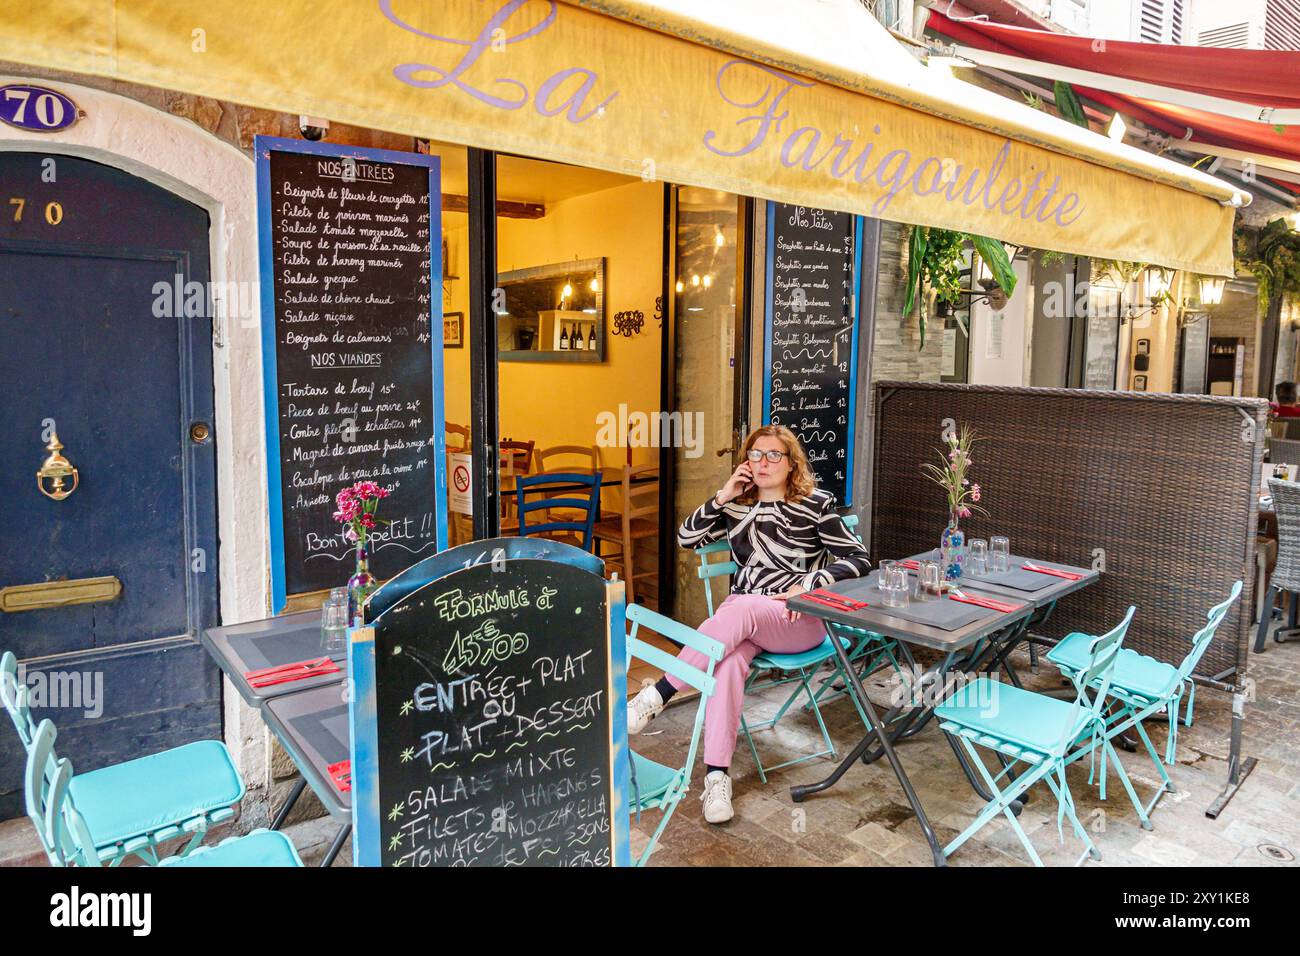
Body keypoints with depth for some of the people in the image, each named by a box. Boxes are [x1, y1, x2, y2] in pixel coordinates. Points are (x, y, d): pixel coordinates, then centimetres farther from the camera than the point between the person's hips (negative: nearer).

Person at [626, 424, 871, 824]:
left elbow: (858, 559, -3)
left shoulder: (816, 504, 0)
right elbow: (686, 539, 9)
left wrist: (809, 584, -17)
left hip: (798, 620, -3)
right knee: (729, 659, -32)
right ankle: (716, 775, -31)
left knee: (742, 607, -37)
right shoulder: (738, 505, 13)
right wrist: (722, 497, -2)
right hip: (740, 615, 4)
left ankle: (657, 696, -33)